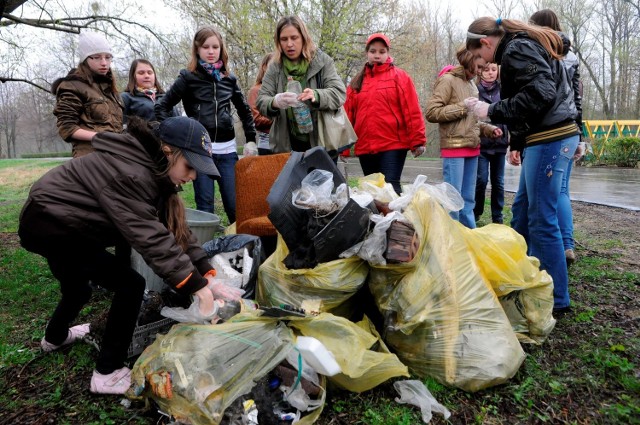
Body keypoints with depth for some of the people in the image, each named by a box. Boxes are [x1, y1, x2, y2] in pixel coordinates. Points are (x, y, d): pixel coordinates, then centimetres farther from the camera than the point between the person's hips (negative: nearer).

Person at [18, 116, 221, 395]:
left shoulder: (153, 170, -2)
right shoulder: (128, 173, -31)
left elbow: (175, 227, -5)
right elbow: (149, 236, -35)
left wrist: (207, 274, -13)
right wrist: (197, 286, -33)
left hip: (54, 222, 10)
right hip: (47, 223, -10)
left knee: (78, 289, 31)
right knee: (131, 285, -12)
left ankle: (55, 337, 60)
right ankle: (108, 374, 0)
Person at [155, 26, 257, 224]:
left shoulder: (228, 78, 12)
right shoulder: (188, 77, 2)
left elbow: (245, 110, 21)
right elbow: (162, 106, 2)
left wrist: (251, 140, 14)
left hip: (227, 149, 3)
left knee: (235, 206, 3)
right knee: (205, 207, 2)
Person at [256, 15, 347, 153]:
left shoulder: (322, 61, -1)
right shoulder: (274, 67, 4)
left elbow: (340, 93, -10)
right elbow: (261, 101, -2)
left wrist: (316, 95, -31)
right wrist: (275, 102, -27)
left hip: (321, 143, -1)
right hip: (286, 145, 2)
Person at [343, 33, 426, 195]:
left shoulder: (399, 77, 4)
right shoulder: (357, 81, 15)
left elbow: (412, 111, -3)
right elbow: (348, 114, 11)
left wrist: (417, 140, -10)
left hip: (393, 145, -4)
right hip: (365, 147, 5)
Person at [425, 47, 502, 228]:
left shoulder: (471, 84, 17)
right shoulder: (448, 80, -6)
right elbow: (432, 112, -14)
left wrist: (488, 128, 8)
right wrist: (463, 107, -14)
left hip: (472, 147, 8)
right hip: (454, 148, -8)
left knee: (468, 199, 13)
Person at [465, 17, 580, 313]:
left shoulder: (517, 49, -10)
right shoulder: (521, 47, 21)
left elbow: (540, 94, -23)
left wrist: (491, 111, -17)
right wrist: (516, 143, 20)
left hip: (551, 139, -10)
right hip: (545, 137, 10)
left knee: (541, 218, -6)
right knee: (521, 208, 15)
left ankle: (556, 300, 4)